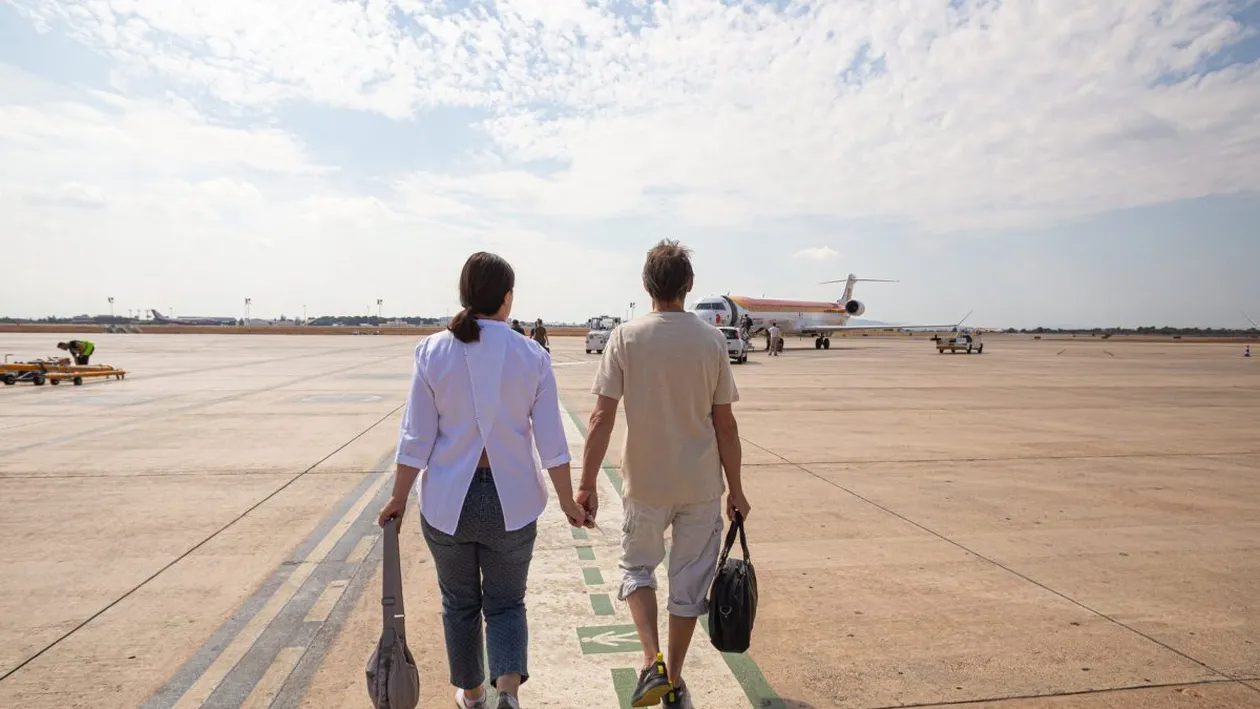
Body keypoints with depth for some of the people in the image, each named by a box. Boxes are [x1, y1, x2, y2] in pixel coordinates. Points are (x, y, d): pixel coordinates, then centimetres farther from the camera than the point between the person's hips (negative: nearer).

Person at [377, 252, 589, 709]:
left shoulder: (432, 351, -7)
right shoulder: (532, 356, -7)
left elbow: (416, 439, -6)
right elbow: (551, 443, -6)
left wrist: (398, 498, 6)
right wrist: (568, 502, 5)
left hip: (447, 500, 1)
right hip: (512, 500, -1)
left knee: (460, 603, 21)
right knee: (506, 602, 17)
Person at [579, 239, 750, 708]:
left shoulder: (625, 337, -8)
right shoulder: (711, 340, -5)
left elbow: (601, 417, -12)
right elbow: (725, 425, -3)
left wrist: (586, 484, -6)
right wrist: (735, 489, 7)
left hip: (645, 482, -1)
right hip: (701, 484, 1)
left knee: (636, 567, 21)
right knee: (689, 581, 15)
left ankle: (653, 662, 6)